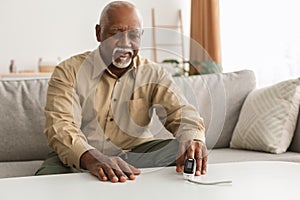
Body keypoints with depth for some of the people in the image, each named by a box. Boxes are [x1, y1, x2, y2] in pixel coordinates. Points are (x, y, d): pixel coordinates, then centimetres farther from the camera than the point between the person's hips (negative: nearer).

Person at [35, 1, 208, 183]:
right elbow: (60, 124, -18)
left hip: (137, 153, 3)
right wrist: (91, 159, -40)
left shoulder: (154, 74, 5)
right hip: (79, 158, -2)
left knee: (181, 150, -24)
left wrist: (193, 139, -35)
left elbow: (181, 111, -9)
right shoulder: (69, 71, -4)